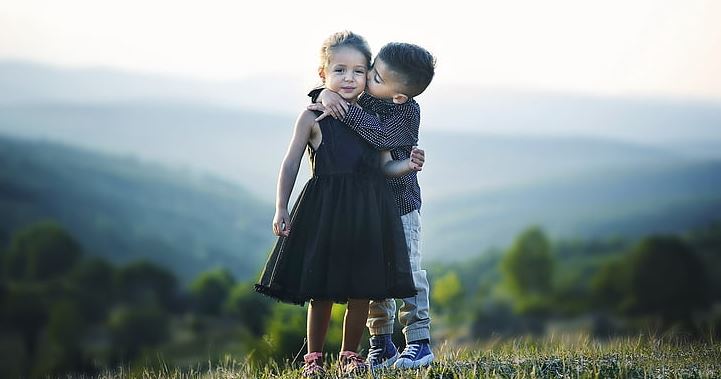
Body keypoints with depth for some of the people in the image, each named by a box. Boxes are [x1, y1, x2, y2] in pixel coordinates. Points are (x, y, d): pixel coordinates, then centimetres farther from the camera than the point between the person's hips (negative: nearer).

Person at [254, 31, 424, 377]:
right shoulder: (314, 117, 1)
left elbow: (385, 165, 12)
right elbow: (291, 164, 3)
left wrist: (406, 165, -9)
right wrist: (281, 208, -2)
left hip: (367, 210, 3)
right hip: (325, 209, -3)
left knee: (363, 289, 3)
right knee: (321, 290, 1)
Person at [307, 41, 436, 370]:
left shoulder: (407, 112, -16)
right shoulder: (360, 99, 0)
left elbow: (381, 136, -31)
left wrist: (345, 111, -31)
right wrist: (326, 94, -18)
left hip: (400, 204, -5)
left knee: (407, 272, -3)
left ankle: (419, 340, 3)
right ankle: (381, 344, 16)